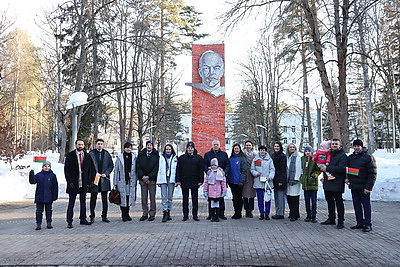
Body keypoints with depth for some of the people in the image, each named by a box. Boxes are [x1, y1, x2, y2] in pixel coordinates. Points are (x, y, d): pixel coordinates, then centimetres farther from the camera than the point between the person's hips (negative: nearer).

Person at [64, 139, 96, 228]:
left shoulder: (87, 156, 7)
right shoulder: (70, 155, -1)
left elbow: (91, 169, 11)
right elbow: (66, 169, -3)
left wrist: (89, 181, 3)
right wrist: (69, 181, -11)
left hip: (84, 184, 3)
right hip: (73, 184, -3)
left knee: (83, 203, 12)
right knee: (71, 203, 2)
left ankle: (83, 219, 22)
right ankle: (69, 222, 7)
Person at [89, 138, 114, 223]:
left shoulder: (107, 154, 8)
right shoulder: (91, 154, 0)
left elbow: (111, 165, 9)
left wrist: (106, 173, -4)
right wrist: (95, 173, -10)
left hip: (104, 179, 2)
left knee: (105, 199, 6)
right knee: (93, 199, 3)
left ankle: (104, 216, 14)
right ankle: (92, 217, 13)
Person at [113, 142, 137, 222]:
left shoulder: (134, 157, 6)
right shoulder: (119, 157, 2)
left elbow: (135, 170, 8)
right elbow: (116, 170, 3)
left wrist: (135, 180, 3)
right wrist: (115, 182, 1)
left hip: (131, 181, 2)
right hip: (122, 181, -2)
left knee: (130, 197, 6)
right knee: (122, 197, -1)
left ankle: (127, 214, 20)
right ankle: (124, 215, 9)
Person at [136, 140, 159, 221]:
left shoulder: (156, 155, 2)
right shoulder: (141, 155, 10)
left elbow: (156, 168, -3)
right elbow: (138, 167, 6)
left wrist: (149, 177, -11)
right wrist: (142, 176, -7)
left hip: (152, 179, -2)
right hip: (142, 179, 3)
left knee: (152, 197, 1)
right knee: (144, 197, 6)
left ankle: (152, 214, 7)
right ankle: (145, 214, 13)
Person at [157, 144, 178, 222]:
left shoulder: (175, 158, 7)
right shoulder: (161, 157, 8)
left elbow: (177, 169, 5)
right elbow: (159, 169, 7)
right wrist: (158, 181, 1)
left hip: (171, 179, 1)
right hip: (163, 179, 0)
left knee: (170, 197, 7)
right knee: (164, 196, -8)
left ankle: (168, 212, 17)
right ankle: (165, 212, -9)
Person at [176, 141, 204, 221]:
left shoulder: (198, 158, 4)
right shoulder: (181, 158, 7)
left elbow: (201, 170, 2)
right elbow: (178, 169, 5)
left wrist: (200, 180, -6)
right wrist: (178, 180, -3)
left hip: (194, 182, -1)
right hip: (184, 182, 1)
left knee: (195, 199, 5)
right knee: (185, 199, 7)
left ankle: (195, 215, 13)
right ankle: (185, 215, 14)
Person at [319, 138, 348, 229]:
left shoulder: (342, 156, -7)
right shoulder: (329, 154, 16)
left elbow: (341, 168, -21)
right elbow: (322, 164, 28)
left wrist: (327, 168, -19)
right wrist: (322, 167, 4)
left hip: (337, 183, -7)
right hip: (327, 182, 8)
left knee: (338, 202, 0)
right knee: (329, 201, 15)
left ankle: (341, 221, 7)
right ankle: (331, 219, 26)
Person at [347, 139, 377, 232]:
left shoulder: (368, 158, -6)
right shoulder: (350, 157, 13)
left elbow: (372, 174, -9)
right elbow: (347, 169, 25)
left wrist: (368, 187, -15)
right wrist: (347, 178, 5)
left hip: (363, 187, -6)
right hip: (353, 186, 6)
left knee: (366, 205, 0)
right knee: (357, 205, 10)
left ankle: (368, 225, 5)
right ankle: (360, 223, 19)